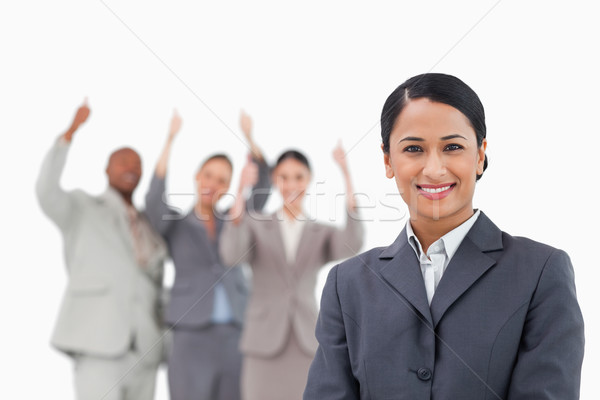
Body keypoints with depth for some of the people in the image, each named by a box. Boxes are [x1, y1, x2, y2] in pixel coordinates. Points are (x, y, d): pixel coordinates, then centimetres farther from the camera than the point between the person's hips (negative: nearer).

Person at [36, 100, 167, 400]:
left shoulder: (148, 226, 22)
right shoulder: (81, 209, 7)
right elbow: (46, 191, -15)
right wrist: (70, 132, -25)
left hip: (143, 349, 6)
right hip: (99, 342, -5)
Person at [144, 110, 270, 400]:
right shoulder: (174, 224, 7)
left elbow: (262, 187, 2)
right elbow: (155, 201, -13)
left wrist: (249, 137, -10)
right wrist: (170, 141, -20)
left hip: (236, 336, 3)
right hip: (192, 338, -3)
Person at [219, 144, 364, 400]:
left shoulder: (322, 234, 10)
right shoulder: (255, 225, 8)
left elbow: (350, 248, -12)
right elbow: (232, 255, -13)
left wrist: (348, 185, -21)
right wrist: (238, 204, -30)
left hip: (307, 344, 1)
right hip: (265, 343, -1)